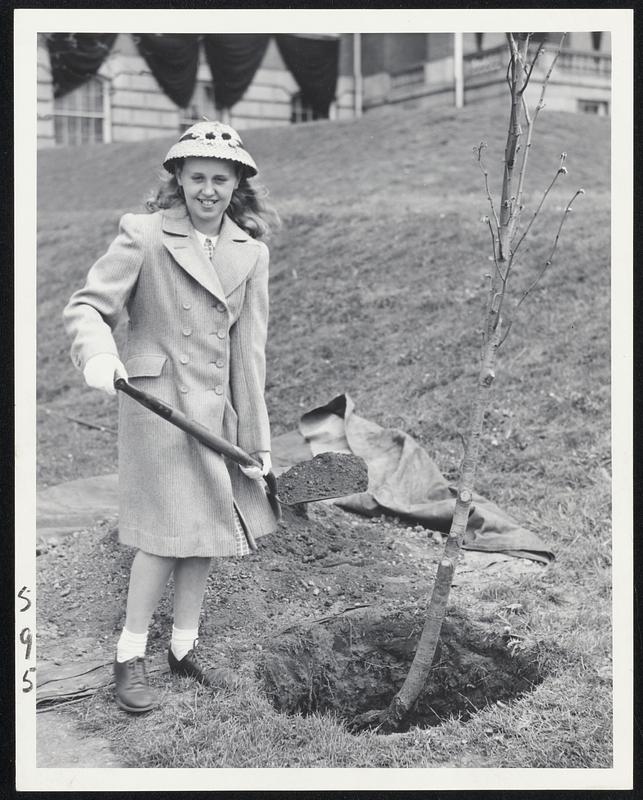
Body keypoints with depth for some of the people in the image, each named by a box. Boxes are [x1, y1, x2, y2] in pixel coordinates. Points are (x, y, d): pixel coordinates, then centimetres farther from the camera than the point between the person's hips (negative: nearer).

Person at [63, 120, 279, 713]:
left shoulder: (251, 252, 7)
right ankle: (130, 657, 12)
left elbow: (248, 350, 6)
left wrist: (256, 438, 4)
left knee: (206, 527, 11)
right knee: (169, 529, -5)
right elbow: (88, 306, -7)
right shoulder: (144, 235, -6)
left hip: (217, 406, 5)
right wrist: (98, 355, -30)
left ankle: (185, 647, 28)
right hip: (157, 398, -5)